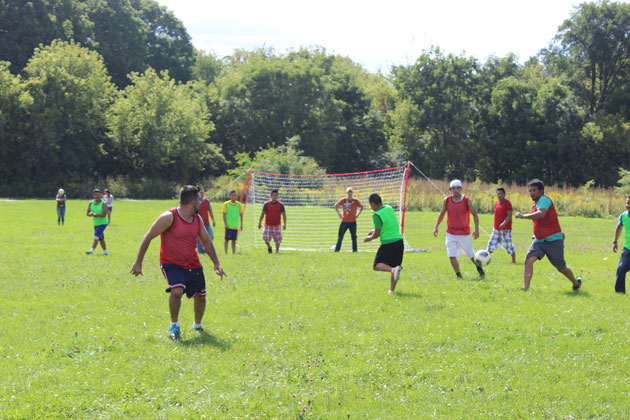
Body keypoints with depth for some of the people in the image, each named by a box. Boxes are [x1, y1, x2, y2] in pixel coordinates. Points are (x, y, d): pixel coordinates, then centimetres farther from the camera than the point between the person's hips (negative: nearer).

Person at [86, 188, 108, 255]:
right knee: (101, 238, 12)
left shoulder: (103, 203, -13)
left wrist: (96, 215, -33)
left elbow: (104, 214, -21)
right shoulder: (91, 203, 4)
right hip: (96, 224, 6)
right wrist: (90, 213, -21)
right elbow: (88, 213, 3)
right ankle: (105, 251, 23)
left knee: (96, 236, -17)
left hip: (102, 223, -6)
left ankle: (92, 250, -20)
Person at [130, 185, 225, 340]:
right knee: (177, 291, -28)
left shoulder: (197, 219, 3)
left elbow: (206, 241, 17)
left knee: (200, 296, 8)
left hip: (193, 265, 6)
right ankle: (174, 326, -7)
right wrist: (138, 263, -13)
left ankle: (197, 325, 35)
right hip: (171, 263, -6)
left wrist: (216, 263, 9)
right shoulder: (169, 217, -17)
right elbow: (148, 237, -12)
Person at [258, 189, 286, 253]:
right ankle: (269, 246, 24)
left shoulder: (280, 204, 1)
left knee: (278, 239, -1)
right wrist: (260, 223, -3)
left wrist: (284, 224, -10)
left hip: (277, 225, 0)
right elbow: (262, 213, 2)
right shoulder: (266, 204, 0)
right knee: (266, 238, -7)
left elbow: (284, 214, 0)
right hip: (268, 225, 0)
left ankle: (277, 252, 13)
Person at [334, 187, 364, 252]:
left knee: (354, 236, 7)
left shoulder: (355, 201, 0)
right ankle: (337, 249, -2)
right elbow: (336, 206, 9)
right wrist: (339, 214, 3)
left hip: (353, 222, 0)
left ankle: (355, 249, 14)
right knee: (340, 236, -2)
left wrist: (358, 214, 2)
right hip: (344, 221, 0)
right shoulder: (343, 200, 0)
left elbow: (361, 207, 13)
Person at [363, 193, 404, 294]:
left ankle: (393, 270, -32)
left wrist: (369, 238, 8)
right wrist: (375, 231, 27)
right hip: (399, 241, 7)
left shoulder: (377, 215, -11)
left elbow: (377, 234, -11)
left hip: (387, 243, -7)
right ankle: (392, 289, 12)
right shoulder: (390, 209, 11)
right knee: (394, 266, 15)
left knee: (376, 266, -6)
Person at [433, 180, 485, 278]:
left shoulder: (467, 200, -10)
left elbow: (474, 214, -2)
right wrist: (436, 227, 1)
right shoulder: (447, 200, -4)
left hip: (464, 233, -1)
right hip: (451, 233, 2)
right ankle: (459, 276, 1)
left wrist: (476, 229, -10)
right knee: (452, 256, -10)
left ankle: (479, 269, 37)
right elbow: (442, 213, 10)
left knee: (471, 255, 11)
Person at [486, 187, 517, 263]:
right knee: (491, 244, 5)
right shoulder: (496, 204, 13)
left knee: (508, 245, -2)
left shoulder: (507, 203, -10)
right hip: (496, 229, 7)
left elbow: (509, 215, -17)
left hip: (505, 229, -7)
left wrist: (504, 223, -30)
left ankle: (514, 260, 9)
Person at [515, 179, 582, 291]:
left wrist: (523, 216, -41)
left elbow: (541, 214, -37)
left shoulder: (544, 200, -17)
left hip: (553, 240, -8)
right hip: (539, 240, 8)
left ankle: (576, 283, 34)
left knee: (561, 268, 6)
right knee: (528, 260, -16)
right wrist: (559, 232, 35)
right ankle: (525, 288, -21)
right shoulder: (535, 204, 12)